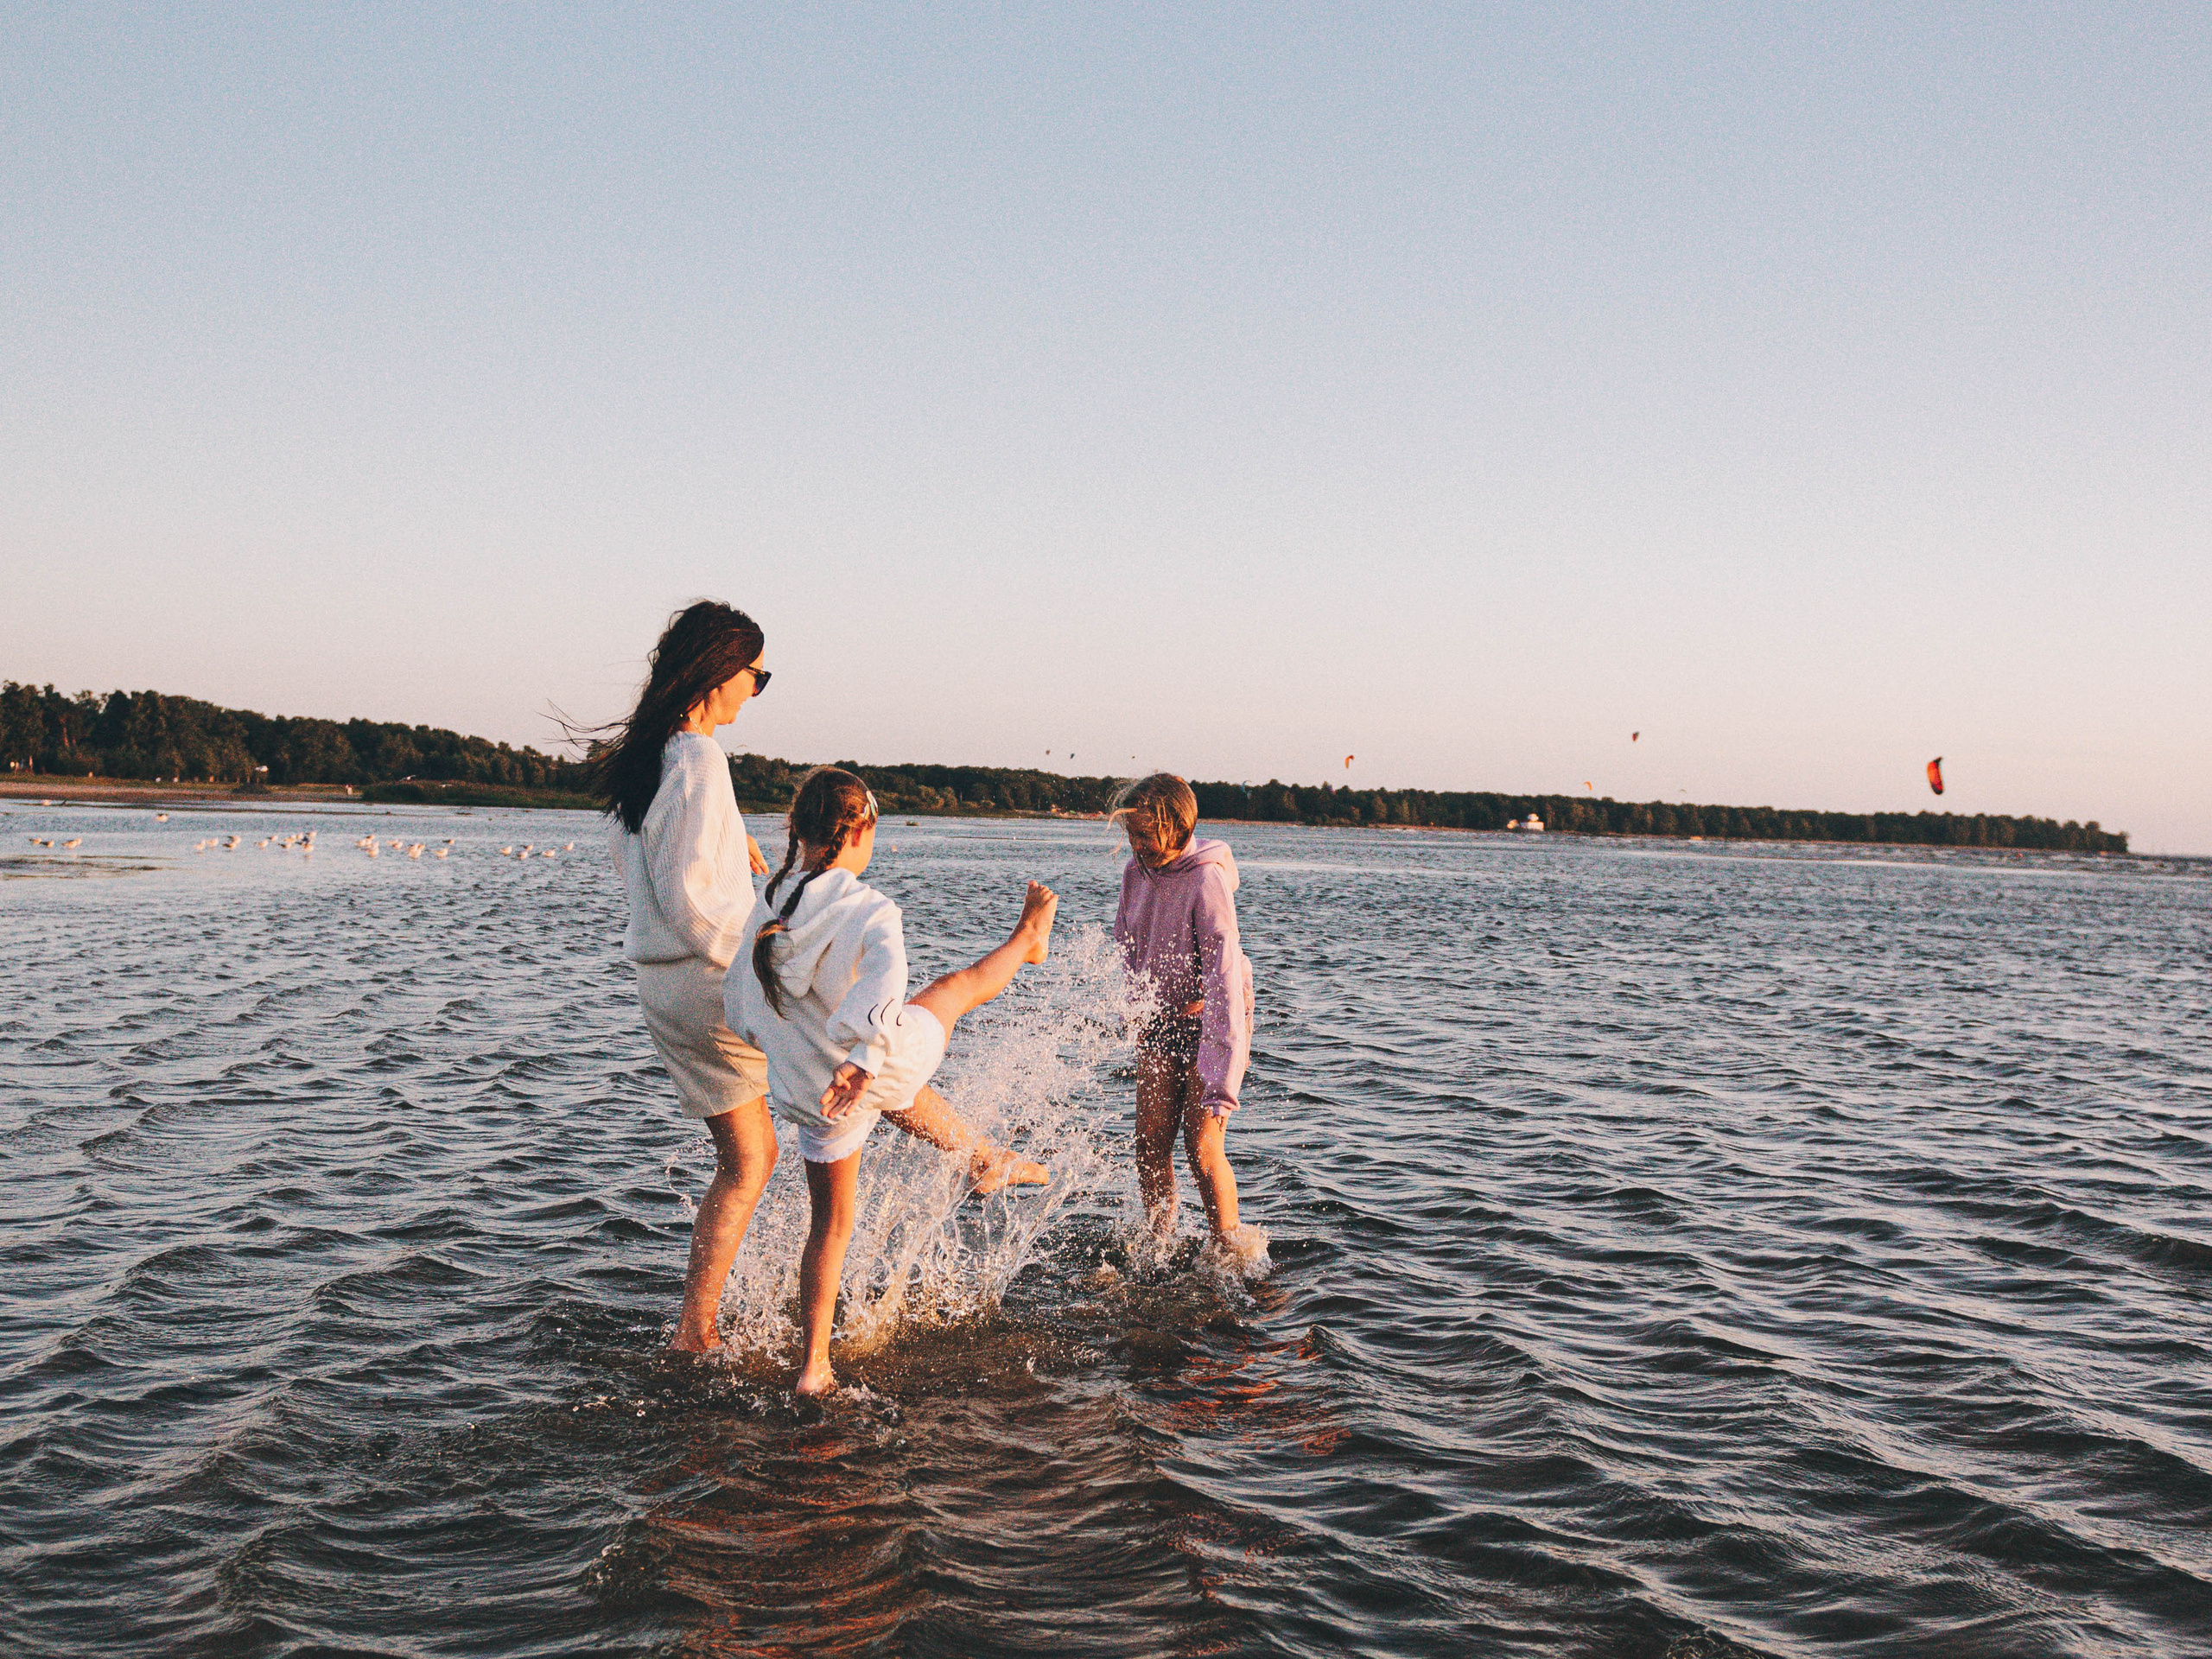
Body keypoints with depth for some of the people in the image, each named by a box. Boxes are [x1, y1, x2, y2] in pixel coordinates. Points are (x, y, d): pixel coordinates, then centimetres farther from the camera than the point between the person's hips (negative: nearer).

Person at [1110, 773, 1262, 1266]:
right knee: (1150, 1143, 3)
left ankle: (1231, 1251, 4)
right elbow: (1127, 946, 14)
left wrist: (1222, 1082, -33)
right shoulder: (1137, 872, -3)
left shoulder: (1206, 879, -25)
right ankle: (1158, 1246, 18)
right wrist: (1150, 999, -4)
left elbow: (1224, 974, -29)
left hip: (1210, 1019, -6)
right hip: (1161, 1020, 6)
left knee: (1203, 1148, -11)